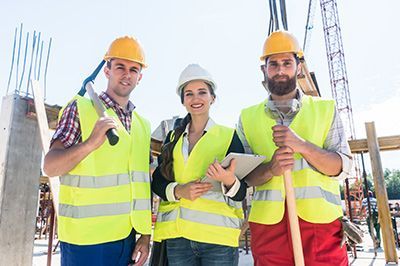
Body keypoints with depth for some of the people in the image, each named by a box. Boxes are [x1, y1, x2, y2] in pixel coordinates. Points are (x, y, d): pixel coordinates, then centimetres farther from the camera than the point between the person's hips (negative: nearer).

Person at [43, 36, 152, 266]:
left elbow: (142, 184, 10)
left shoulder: (143, 125, 9)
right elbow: (50, 167, -10)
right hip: (85, 239, -4)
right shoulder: (80, 108, -4)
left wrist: (145, 236, 7)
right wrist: (91, 143, -27)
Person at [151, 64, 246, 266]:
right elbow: (157, 182, 7)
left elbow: (240, 194, -2)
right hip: (177, 236, 3)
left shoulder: (229, 136, 1)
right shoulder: (173, 137, 11)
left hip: (218, 235, -2)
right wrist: (178, 190, -13)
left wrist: (229, 181, -24)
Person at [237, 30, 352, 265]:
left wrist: (302, 145, -17)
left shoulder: (326, 109, 7)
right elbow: (243, 175, 4)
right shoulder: (248, 117, 7)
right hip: (268, 225, 1)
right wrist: (270, 168, -17)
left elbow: (343, 167, 0)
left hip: (321, 222, 0)